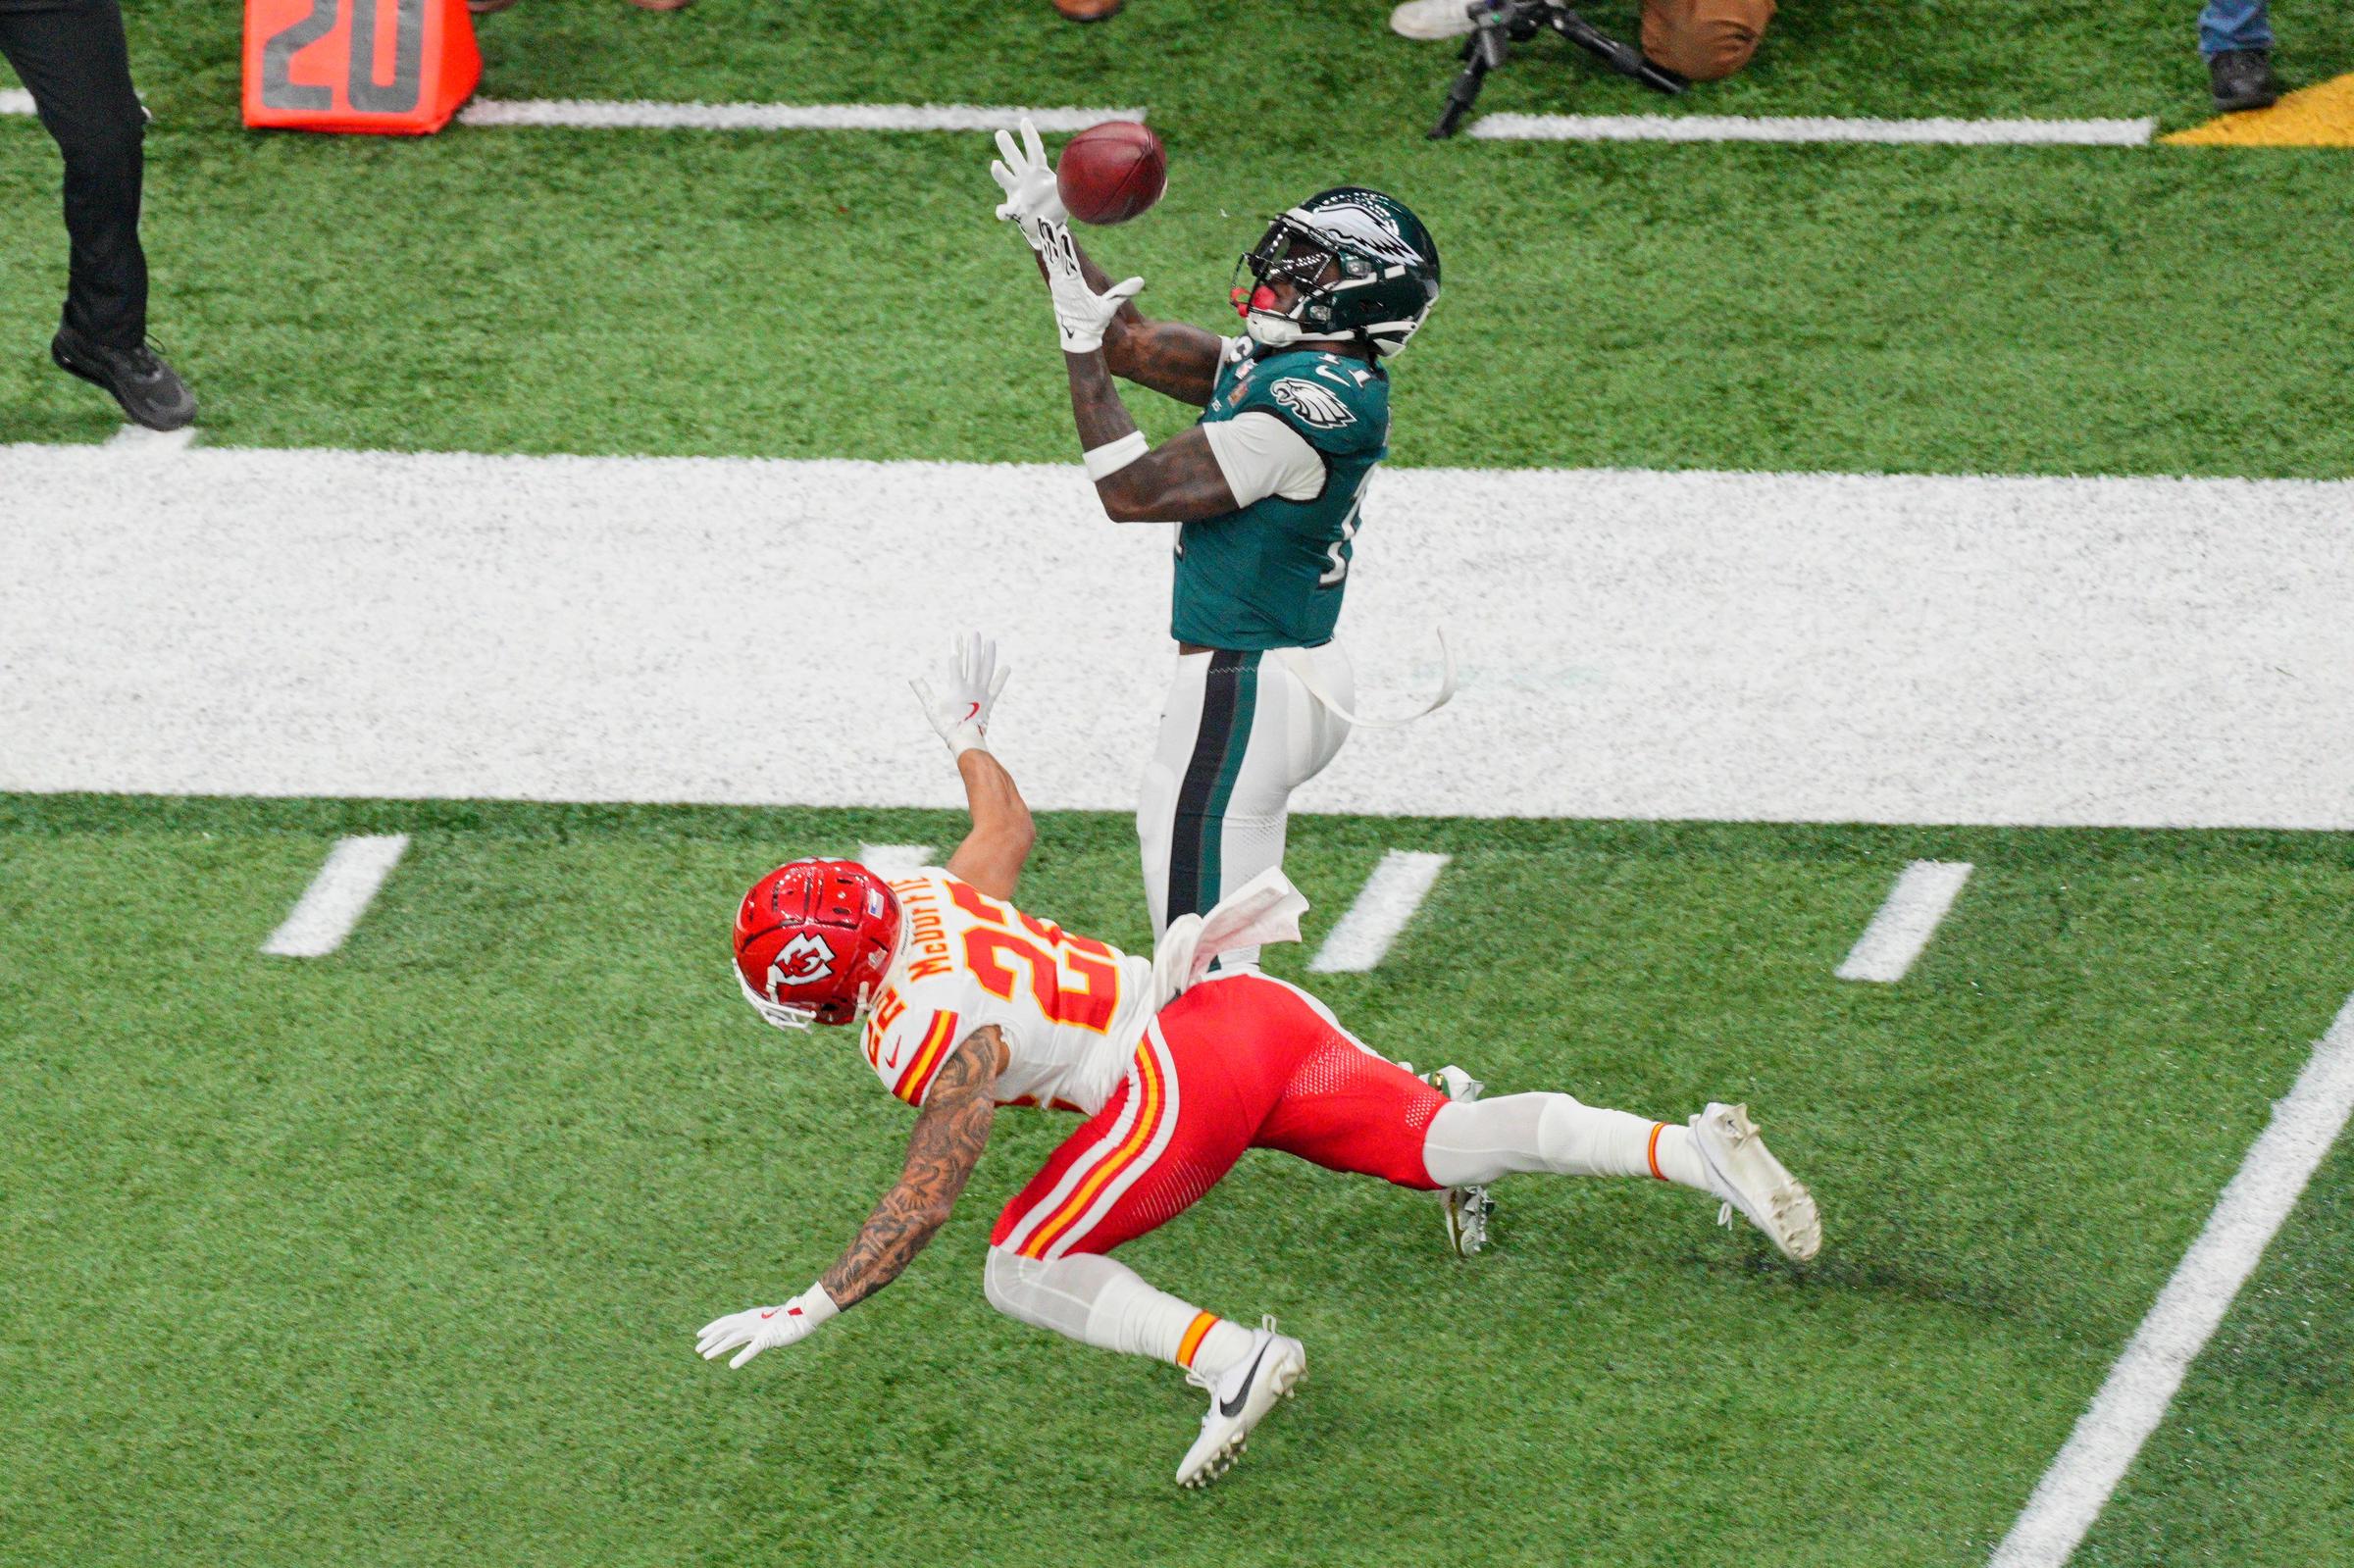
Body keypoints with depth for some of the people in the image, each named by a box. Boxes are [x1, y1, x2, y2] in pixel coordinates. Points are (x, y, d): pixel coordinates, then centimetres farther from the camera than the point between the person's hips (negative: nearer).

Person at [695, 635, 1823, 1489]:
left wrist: (807, 1313, -6)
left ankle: (1230, 1359, -19)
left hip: (1182, 1072, -9)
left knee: (1022, 1274, 0)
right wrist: (964, 735, 53)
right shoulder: (920, 896, 15)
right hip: (1254, 1010, 9)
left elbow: (925, 1202, -12)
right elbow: (1008, 828, 35)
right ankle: (1696, 1151, -2)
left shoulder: (924, 1033, -9)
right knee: (1449, 1147, 11)